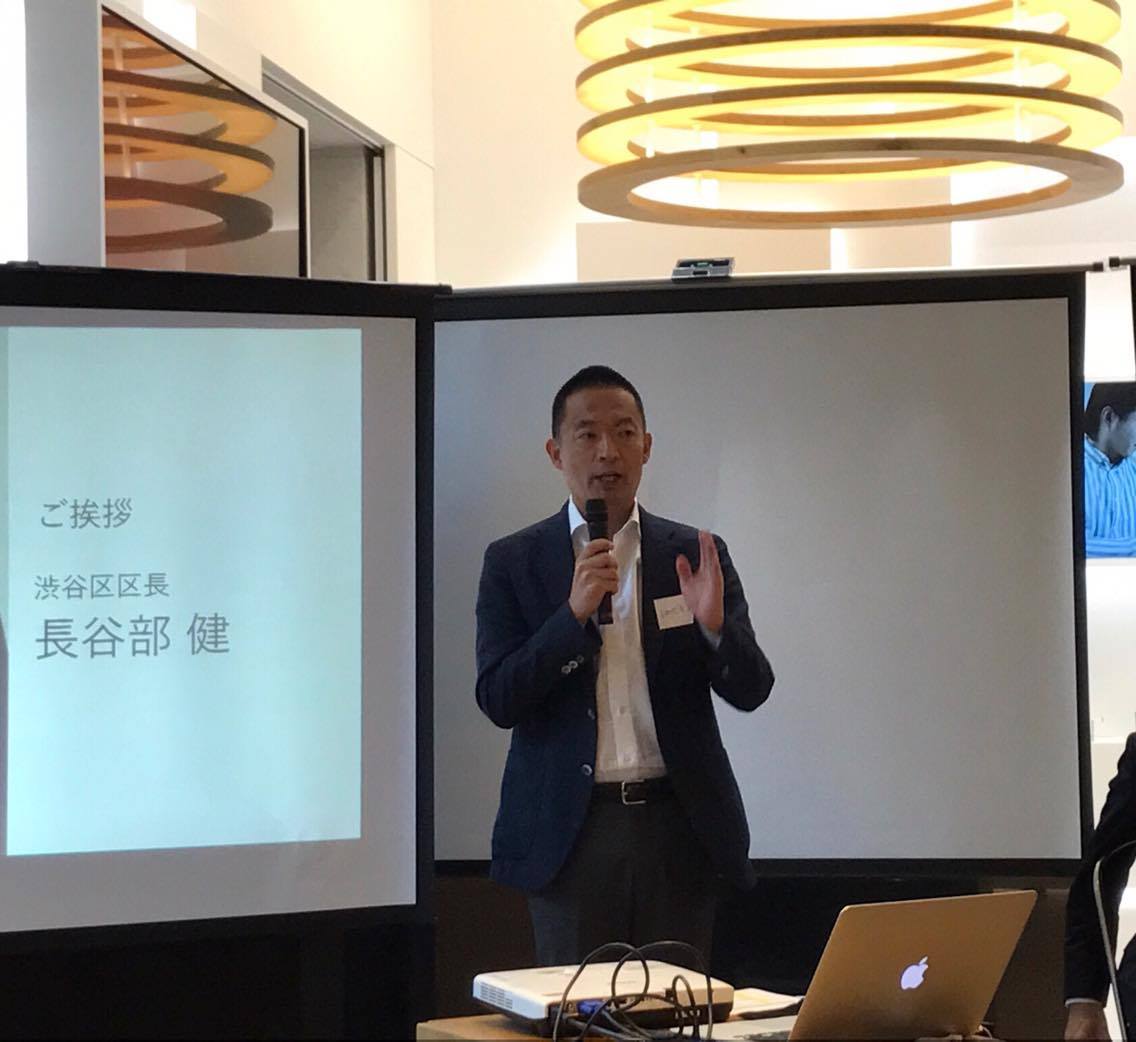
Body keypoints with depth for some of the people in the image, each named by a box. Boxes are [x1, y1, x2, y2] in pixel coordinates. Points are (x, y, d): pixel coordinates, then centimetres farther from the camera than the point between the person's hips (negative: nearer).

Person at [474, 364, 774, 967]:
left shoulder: (695, 556, 5)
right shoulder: (513, 563, 3)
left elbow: (751, 690, 2)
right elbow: (497, 701, -5)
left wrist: (713, 625, -20)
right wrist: (574, 612, -18)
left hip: (678, 825, 1)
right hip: (570, 828, -1)